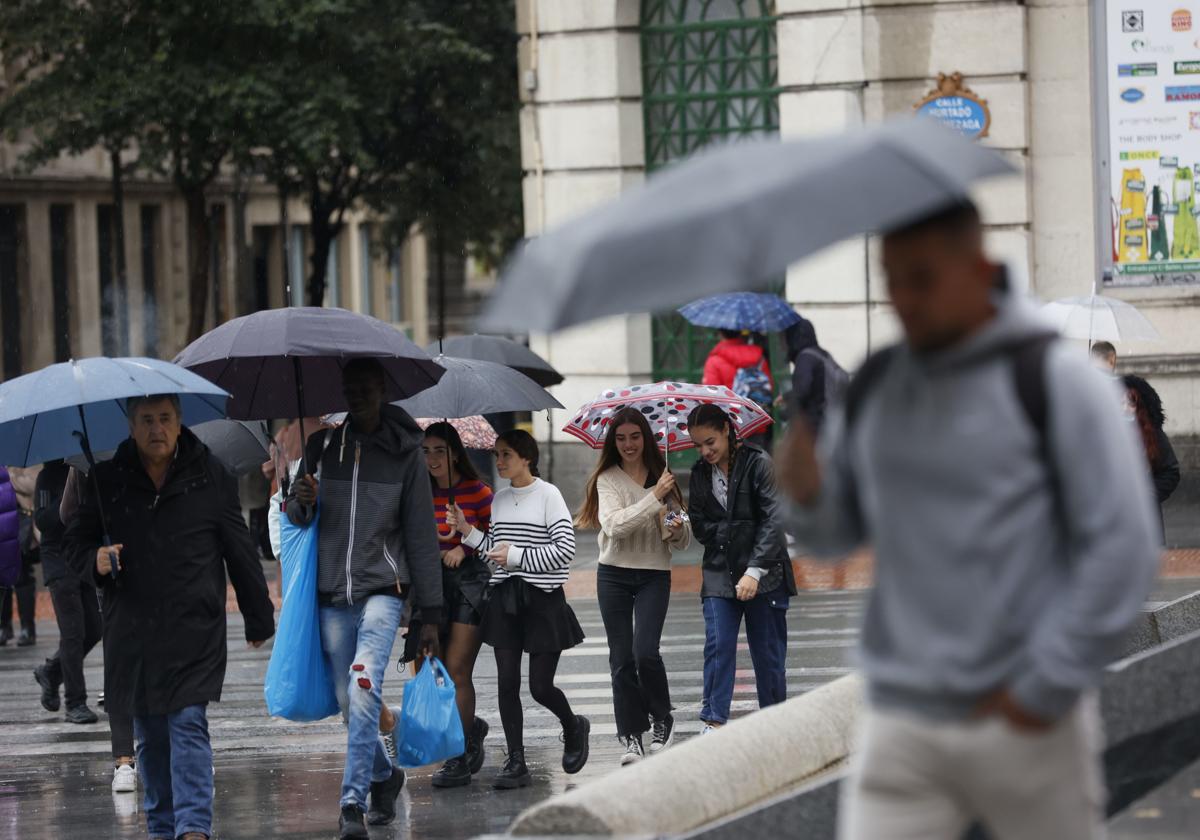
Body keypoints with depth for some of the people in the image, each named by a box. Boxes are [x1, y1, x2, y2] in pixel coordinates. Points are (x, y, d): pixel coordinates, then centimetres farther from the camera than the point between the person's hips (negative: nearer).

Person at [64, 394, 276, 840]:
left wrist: (259, 618, 11)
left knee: (188, 724, -13)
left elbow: (240, 551, 7)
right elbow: (76, 541, 13)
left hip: (194, 632, -3)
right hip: (131, 634, 3)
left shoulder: (210, 478, 0)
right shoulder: (106, 481, 4)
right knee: (149, 736, 11)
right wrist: (94, 560, -11)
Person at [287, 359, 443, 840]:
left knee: (364, 689, -21)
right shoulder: (322, 446, 7)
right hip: (331, 594, 3)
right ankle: (384, 776, 33)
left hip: (382, 588, -3)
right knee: (349, 704, 7)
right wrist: (299, 502, -12)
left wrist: (430, 615, 0)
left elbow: (422, 538, 3)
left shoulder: (403, 454, 1)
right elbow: (296, 519, 14)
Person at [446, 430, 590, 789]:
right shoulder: (500, 499, 11)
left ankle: (574, 728, 28)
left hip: (542, 598, -5)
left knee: (541, 686, -3)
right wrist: (468, 532, 3)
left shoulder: (547, 495, -7)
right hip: (504, 598, 5)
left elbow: (564, 549, -12)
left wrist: (516, 556, -15)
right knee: (507, 683, 0)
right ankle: (516, 763, 4)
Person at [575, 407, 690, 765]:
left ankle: (662, 720, 6)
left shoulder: (661, 477, 6)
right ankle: (631, 736, 7)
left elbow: (683, 541, 9)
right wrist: (654, 498, -22)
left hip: (654, 574, 0)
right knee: (622, 657, 1)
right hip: (614, 574, 0)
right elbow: (615, 524, -17)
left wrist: (677, 529, -14)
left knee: (645, 651, -15)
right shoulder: (608, 479, 0)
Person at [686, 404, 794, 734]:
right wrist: (726, 534, -12)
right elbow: (698, 523, 11)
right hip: (720, 573, 3)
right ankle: (714, 721, -11)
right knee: (718, 645, -10)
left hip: (764, 573, -3)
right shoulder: (701, 473, 8)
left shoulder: (758, 463, -9)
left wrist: (755, 570, -23)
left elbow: (773, 520, -16)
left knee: (768, 652, 3)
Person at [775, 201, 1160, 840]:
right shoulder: (874, 386, 10)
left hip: (1026, 728, -4)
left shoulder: (1055, 380, -7)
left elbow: (1124, 547, -10)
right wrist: (808, 492, -7)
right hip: (899, 725, 4)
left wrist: (1049, 687, -12)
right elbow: (838, 534, 17)